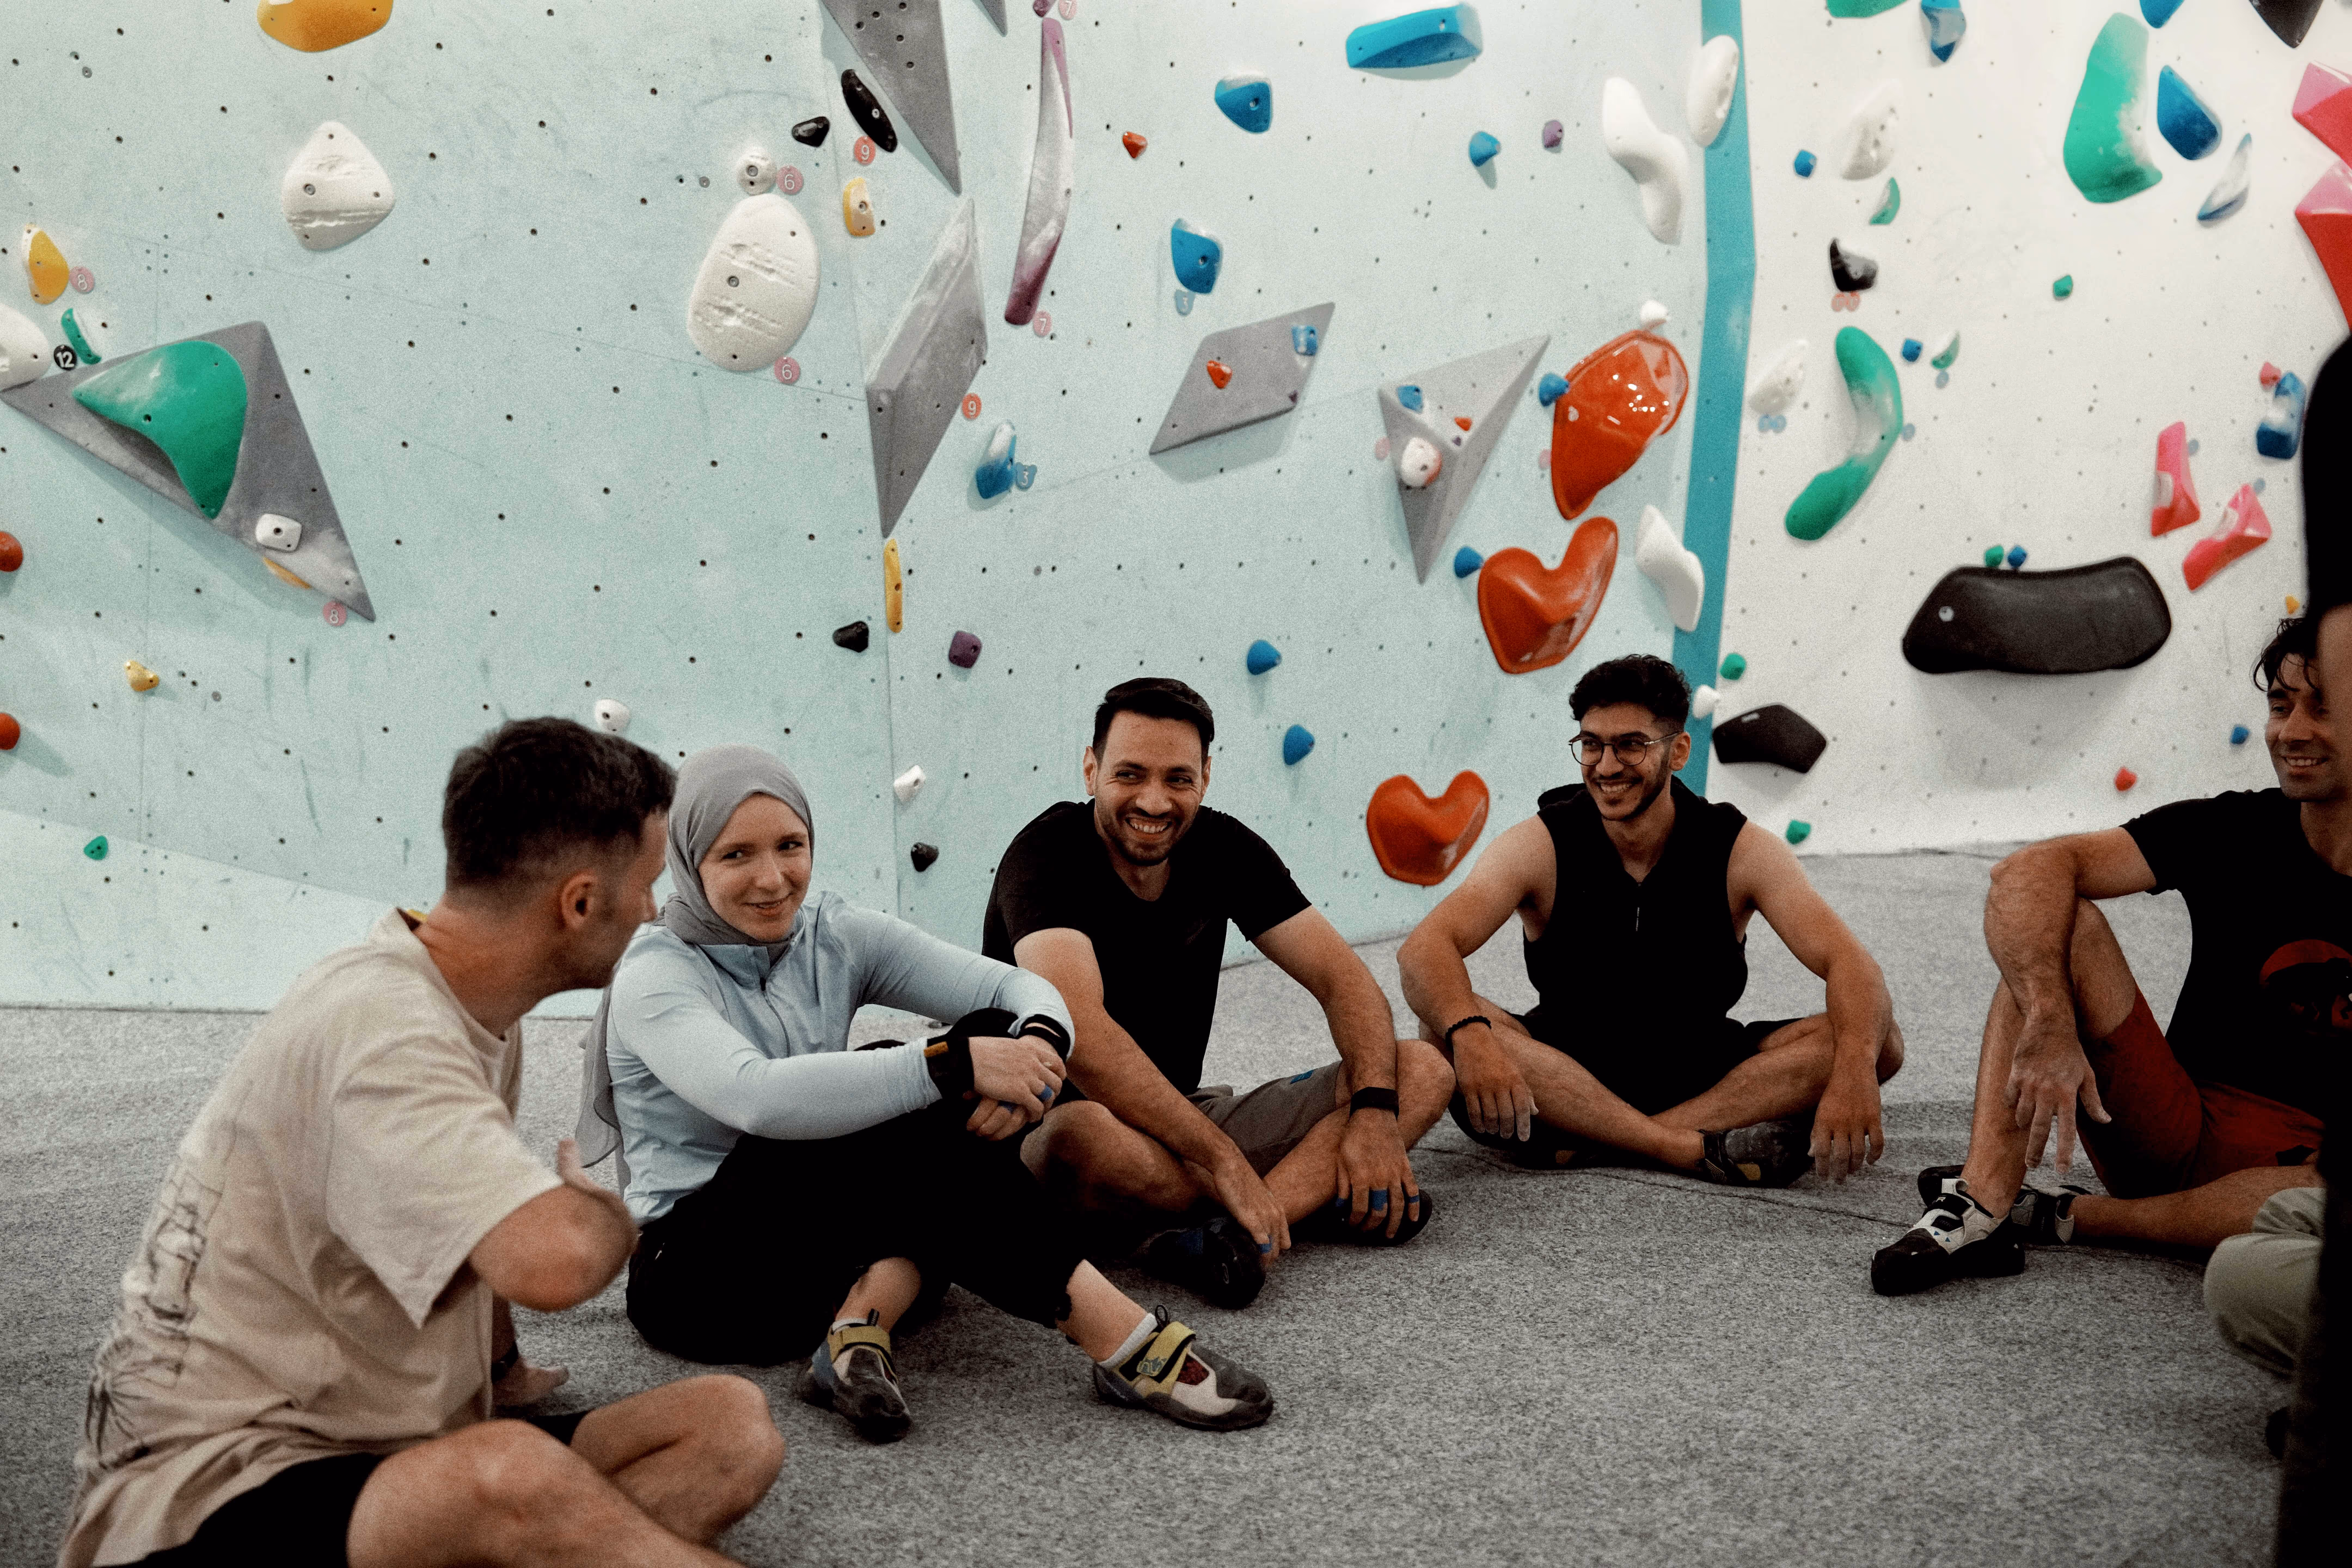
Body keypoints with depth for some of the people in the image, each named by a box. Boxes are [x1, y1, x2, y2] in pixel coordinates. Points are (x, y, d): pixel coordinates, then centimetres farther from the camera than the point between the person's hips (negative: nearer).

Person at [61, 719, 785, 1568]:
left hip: (400, 1451, 9)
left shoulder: (481, 1013, 9)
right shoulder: (381, 1031, -21)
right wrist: (610, 1214, -14)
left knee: (731, 1426, -10)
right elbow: (549, 1259, -33)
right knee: (508, 1479, -38)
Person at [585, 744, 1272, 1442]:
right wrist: (954, 1066, -37)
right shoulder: (656, 978, -13)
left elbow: (1024, 991, -4)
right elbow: (758, 1096, -35)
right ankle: (1126, 1343, -31)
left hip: (837, 1244, 6)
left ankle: (863, 1323, -28)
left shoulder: (837, 937, 3)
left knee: (994, 1034, -16)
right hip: (694, 1275, -6)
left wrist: (1037, 1044, -28)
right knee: (896, 1101, -32)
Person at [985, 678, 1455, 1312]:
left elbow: (1343, 979, 0)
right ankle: (1309, 1195, -20)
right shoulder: (1049, 855, -18)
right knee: (1080, 1137, -43)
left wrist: (1375, 1112, -19)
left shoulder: (1223, 848, 0)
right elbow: (1080, 1032, -33)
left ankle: (1232, 1232, -30)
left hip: (1188, 1121, 7)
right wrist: (1226, 1163, -37)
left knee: (1423, 1072, -7)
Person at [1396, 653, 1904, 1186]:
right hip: (1568, 1070, -1)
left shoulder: (1739, 850, -8)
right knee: (1446, 1029, -30)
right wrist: (1470, 1036, -47)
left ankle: (1586, 1139, -29)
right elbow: (1425, 950, -25)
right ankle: (1695, 1148, -31)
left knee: (1880, 1043, -22)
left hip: (1704, 1073, 2)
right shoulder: (1543, 847, -11)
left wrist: (1853, 1072, -40)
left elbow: (1852, 965, -18)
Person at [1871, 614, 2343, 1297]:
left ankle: (2061, 1216, -18)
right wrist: (2050, 1023, -35)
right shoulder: (2232, 830, -2)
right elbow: (2028, 874, -17)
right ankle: (1983, 1204, -32)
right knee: (2063, 927, -18)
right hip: (2175, 1130, 2)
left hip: (2301, 1165, -2)